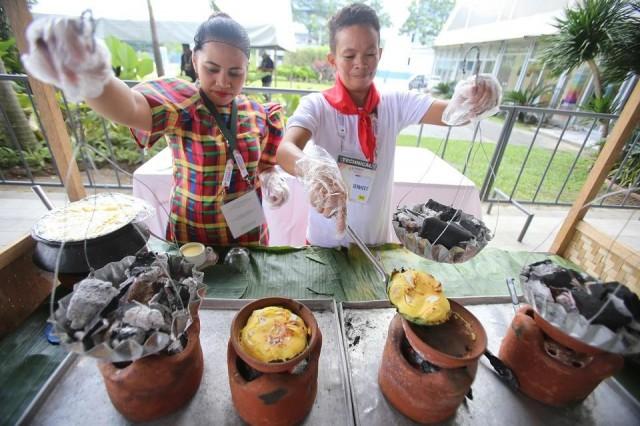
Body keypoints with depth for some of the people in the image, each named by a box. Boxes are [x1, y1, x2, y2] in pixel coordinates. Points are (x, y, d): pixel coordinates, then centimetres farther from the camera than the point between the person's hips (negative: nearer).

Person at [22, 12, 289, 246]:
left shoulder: (256, 113, -2)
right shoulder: (179, 101, -15)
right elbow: (131, 108, -37)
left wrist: (270, 178, -10)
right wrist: (95, 81, -57)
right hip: (191, 238, -3)